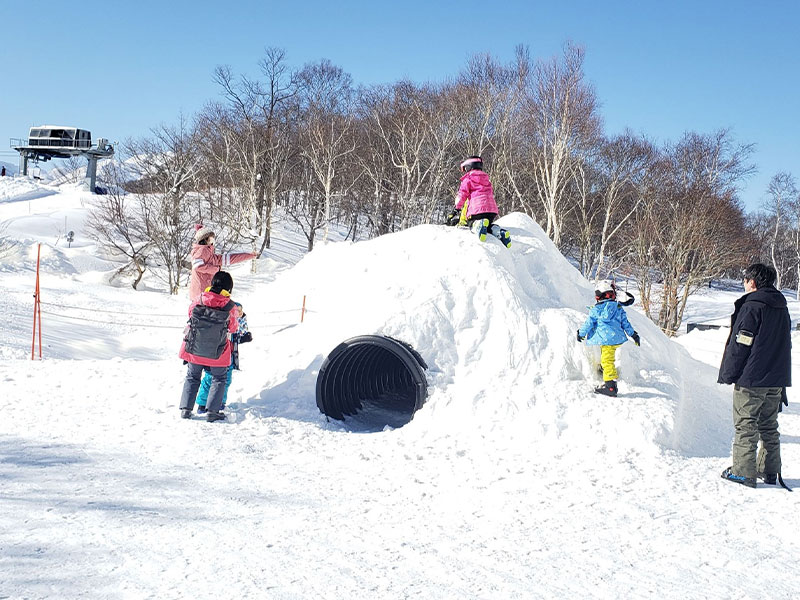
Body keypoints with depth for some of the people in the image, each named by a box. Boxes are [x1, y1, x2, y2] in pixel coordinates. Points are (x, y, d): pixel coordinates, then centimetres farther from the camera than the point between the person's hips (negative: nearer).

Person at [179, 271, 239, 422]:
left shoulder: (197, 303, -12)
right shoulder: (230, 308, -17)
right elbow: (233, 328, -2)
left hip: (194, 350, 2)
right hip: (217, 353, -2)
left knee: (192, 377, 20)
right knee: (219, 379, 16)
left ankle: (185, 408, 13)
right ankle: (212, 411, 7)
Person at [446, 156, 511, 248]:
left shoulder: (467, 179, 8)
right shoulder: (486, 179, 27)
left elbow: (462, 195, -2)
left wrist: (456, 209, 4)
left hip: (477, 208, -6)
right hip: (492, 208, 6)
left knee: (471, 223, 13)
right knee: (488, 226, 25)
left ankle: (479, 225, -28)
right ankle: (499, 231, -11)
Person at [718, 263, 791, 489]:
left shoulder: (751, 306, -14)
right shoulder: (781, 308, 11)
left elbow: (739, 345, -15)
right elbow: (784, 344, 18)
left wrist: (728, 374, -6)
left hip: (751, 379, -8)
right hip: (777, 379, 8)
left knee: (745, 426, -1)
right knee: (769, 427, 15)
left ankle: (743, 472, 1)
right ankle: (769, 470, 19)